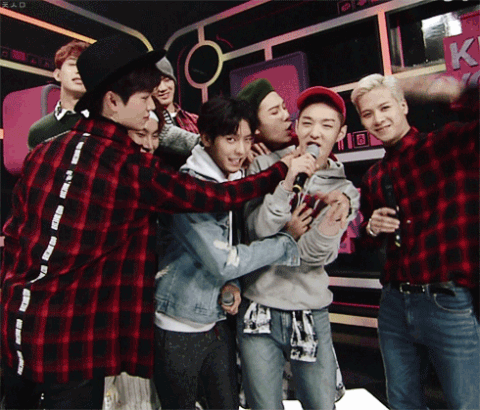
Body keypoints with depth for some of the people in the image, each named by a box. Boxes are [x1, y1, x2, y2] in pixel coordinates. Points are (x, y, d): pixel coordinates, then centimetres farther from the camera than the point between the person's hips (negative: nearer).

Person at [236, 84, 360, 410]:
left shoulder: (345, 192, 2)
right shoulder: (266, 167, -2)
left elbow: (313, 259, -9)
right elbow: (257, 230, -13)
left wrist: (327, 233, -30)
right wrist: (287, 183, -24)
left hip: (312, 316, 2)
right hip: (259, 313, -1)